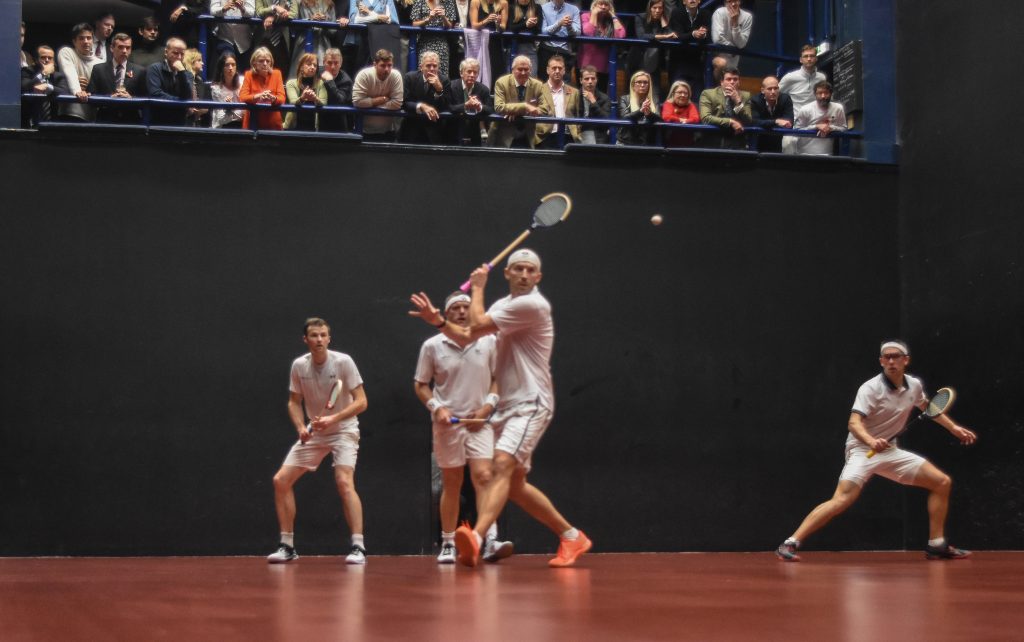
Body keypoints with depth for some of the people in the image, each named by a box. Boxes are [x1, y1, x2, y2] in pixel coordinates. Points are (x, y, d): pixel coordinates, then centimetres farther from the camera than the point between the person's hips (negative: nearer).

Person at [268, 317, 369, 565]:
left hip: (343, 431, -5)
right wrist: (300, 427, -12)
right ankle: (287, 546, 9)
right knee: (281, 480, -2)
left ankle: (358, 547, -24)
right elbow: (294, 402, 7)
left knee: (344, 482, -27)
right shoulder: (299, 366, -4)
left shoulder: (343, 362, -16)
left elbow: (361, 401, -18)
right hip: (313, 433, 5)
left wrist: (333, 419, -30)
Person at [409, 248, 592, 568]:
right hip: (507, 406, 9)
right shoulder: (505, 304, 15)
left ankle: (475, 538, -45)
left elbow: (477, 324, -14)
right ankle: (571, 536, 23)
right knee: (515, 484, 12)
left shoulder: (533, 305, -13)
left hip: (530, 404, -9)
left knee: (503, 465, -27)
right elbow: (467, 335, 13)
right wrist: (439, 321, -4)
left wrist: (477, 287, 2)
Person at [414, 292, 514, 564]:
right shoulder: (432, 346, 0)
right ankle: (448, 544, 16)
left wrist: (488, 404, -6)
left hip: (479, 421, 0)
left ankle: (491, 541, -23)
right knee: (451, 484, 5)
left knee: (483, 476, -16)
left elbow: (498, 377, 9)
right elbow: (420, 384, 6)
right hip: (447, 422, 0)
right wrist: (436, 407, -9)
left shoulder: (489, 342, 2)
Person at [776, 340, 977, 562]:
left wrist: (953, 427, 23)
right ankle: (790, 544, -28)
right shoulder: (871, 388, -18)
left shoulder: (914, 385, 2)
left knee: (942, 482, 4)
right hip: (863, 450, -7)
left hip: (890, 451, 7)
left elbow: (928, 407, 25)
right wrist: (871, 441, -48)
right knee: (842, 499, -28)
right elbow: (854, 423, -30)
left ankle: (936, 545, 13)